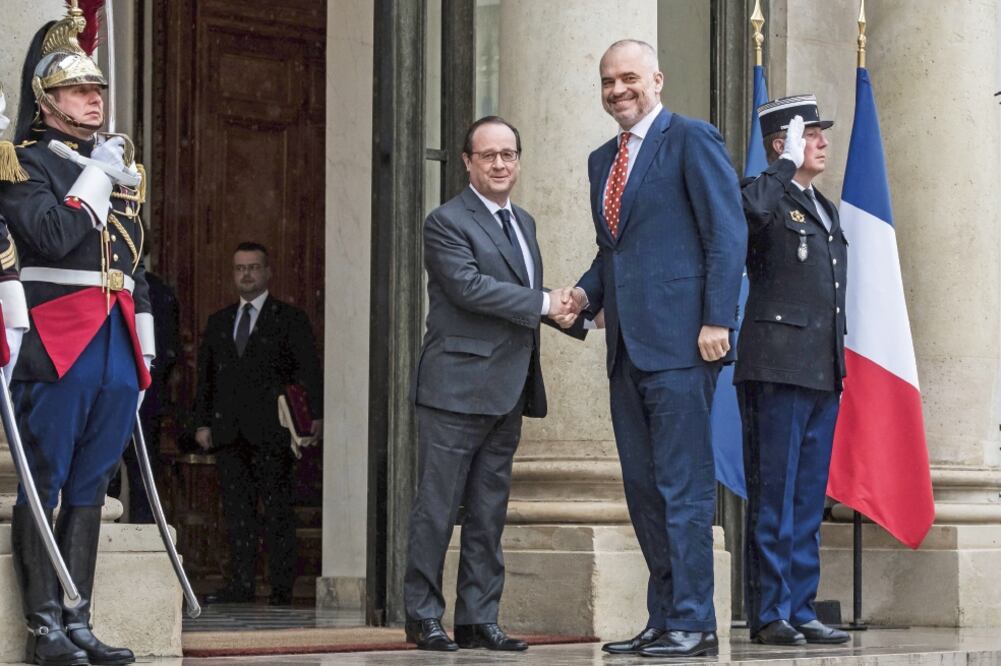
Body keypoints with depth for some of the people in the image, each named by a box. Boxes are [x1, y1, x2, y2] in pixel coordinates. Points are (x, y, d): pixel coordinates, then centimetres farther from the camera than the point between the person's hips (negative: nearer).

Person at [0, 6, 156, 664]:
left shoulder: (122, 165, 19)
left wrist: (145, 355, 17)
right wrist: (99, 177, -10)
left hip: (118, 349, 7)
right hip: (58, 349, -7)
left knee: (89, 489, 8)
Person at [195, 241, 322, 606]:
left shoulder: (290, 319, 4)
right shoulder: (218, 322, 19)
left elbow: (309, 371, -4)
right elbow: (205, 375, 19)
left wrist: (317, 415, -16)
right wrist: (203, 422, 8)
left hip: (271, 430, -4)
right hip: (229, 432, 5)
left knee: (277, 511, -4)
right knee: (236, 510, 4)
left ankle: (281, 588, -2)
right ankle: (240, 585, 7)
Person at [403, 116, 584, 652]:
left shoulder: (523, 222, 18)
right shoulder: (447, 222, -8)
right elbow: (468, 286, -20)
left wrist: (569, 314, 5)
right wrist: (543, 303, -16)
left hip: (507, 393, 8)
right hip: (457, 387, -8)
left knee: (489, 512, 10)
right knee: (437, 509, -3)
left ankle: (478, 619, 15)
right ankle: (422, 617, 4)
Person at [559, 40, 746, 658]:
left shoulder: (692, 140, -4)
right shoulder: (603, 160, 20)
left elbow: (728, 235, -9)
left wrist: (716, 321, -16)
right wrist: (587, 292, 7)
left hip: (679, 341, -8)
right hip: (628, 346, 8)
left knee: (684, 486, -7)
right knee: (644, 488, 10)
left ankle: (693, 623, -4)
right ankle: (664, 619, 15)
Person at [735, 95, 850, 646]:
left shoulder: (826, 210, 21)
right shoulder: (769, 197, -4)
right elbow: (750, 210, -32)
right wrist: (788, 164, -18)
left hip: (822, 373, 8)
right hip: (777, 369, -8)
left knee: (808, 503, 9)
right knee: (773, 500, -5)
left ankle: (800, 611, 13)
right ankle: (769, 613, -1)